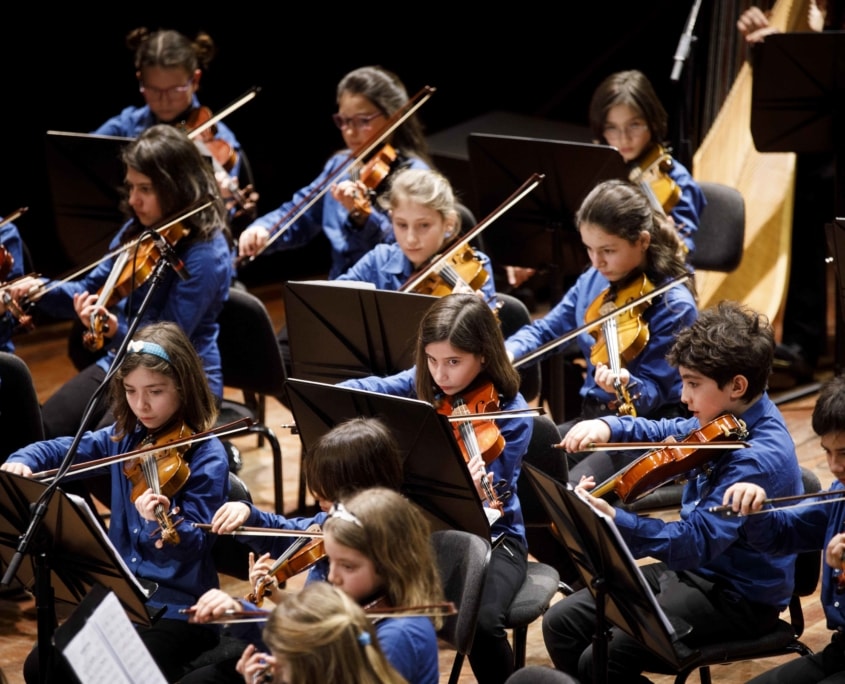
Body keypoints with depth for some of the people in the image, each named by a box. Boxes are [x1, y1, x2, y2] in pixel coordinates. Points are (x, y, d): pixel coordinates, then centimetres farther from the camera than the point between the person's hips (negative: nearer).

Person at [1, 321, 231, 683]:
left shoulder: (207, 455, -13)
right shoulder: (124, 438, 6)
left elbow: (195, 544, -20)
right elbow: (63, 451, 14)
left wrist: (165, 523, -42)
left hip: (178, 608, -6)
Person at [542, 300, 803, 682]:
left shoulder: (758, 458, -27)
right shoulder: (725, 424, 1)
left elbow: (698, 542, -33)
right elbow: (666, 434, 19)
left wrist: (613, 521, -41)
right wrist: (609, 427, -1)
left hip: (739, 598, -9)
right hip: (695, 568, 9)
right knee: (562, 623, 4)